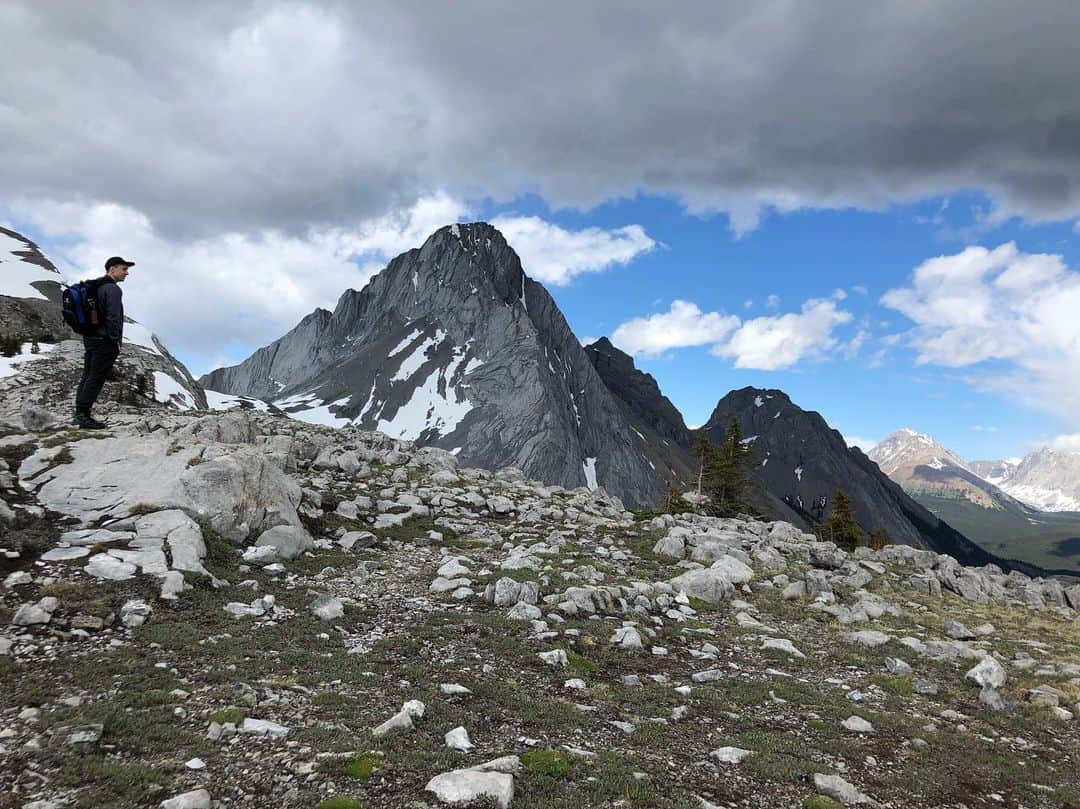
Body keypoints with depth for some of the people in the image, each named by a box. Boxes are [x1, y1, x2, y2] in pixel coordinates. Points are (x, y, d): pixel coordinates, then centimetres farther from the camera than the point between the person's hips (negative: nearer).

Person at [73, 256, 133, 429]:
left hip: (90, 339, 10)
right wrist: (116, 341, -14)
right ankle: (84, 415, -6)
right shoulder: (112, 289, -13)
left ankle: (80, 414, 16)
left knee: (87, 377, 13)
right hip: (105, 342, -10)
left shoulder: (94, 287, 16)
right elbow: (113, 318, -20)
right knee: (96, 379, -6)